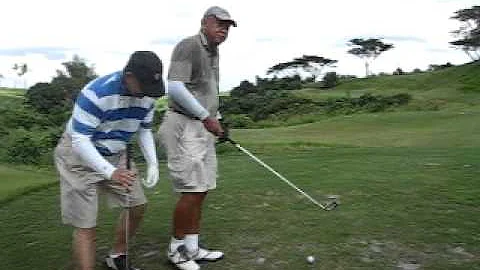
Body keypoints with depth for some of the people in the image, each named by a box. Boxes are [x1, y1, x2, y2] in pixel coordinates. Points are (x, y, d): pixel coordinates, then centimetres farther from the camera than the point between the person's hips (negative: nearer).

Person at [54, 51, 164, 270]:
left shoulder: (147, 95, -9)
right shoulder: (95, 93, -30)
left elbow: (144, 130, 5)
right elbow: (79, 141, -30)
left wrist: (152, 163, -8)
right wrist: (111, 172, -42)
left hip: (115, 155, 7)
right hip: (79, 155, -6)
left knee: (136, 205, 9)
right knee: (86, 225, -9)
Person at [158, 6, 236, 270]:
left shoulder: (212, 51, 18)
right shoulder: (188, 46, -10)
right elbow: (175, 87, -21)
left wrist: (215, 120, 19)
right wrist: (206, 116, -16)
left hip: (203, 127, 9)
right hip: (184, 125, -9)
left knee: (200, 190, 9)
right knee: (191, 190, -7)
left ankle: (191, 248, 19)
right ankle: (176, 248, 12)